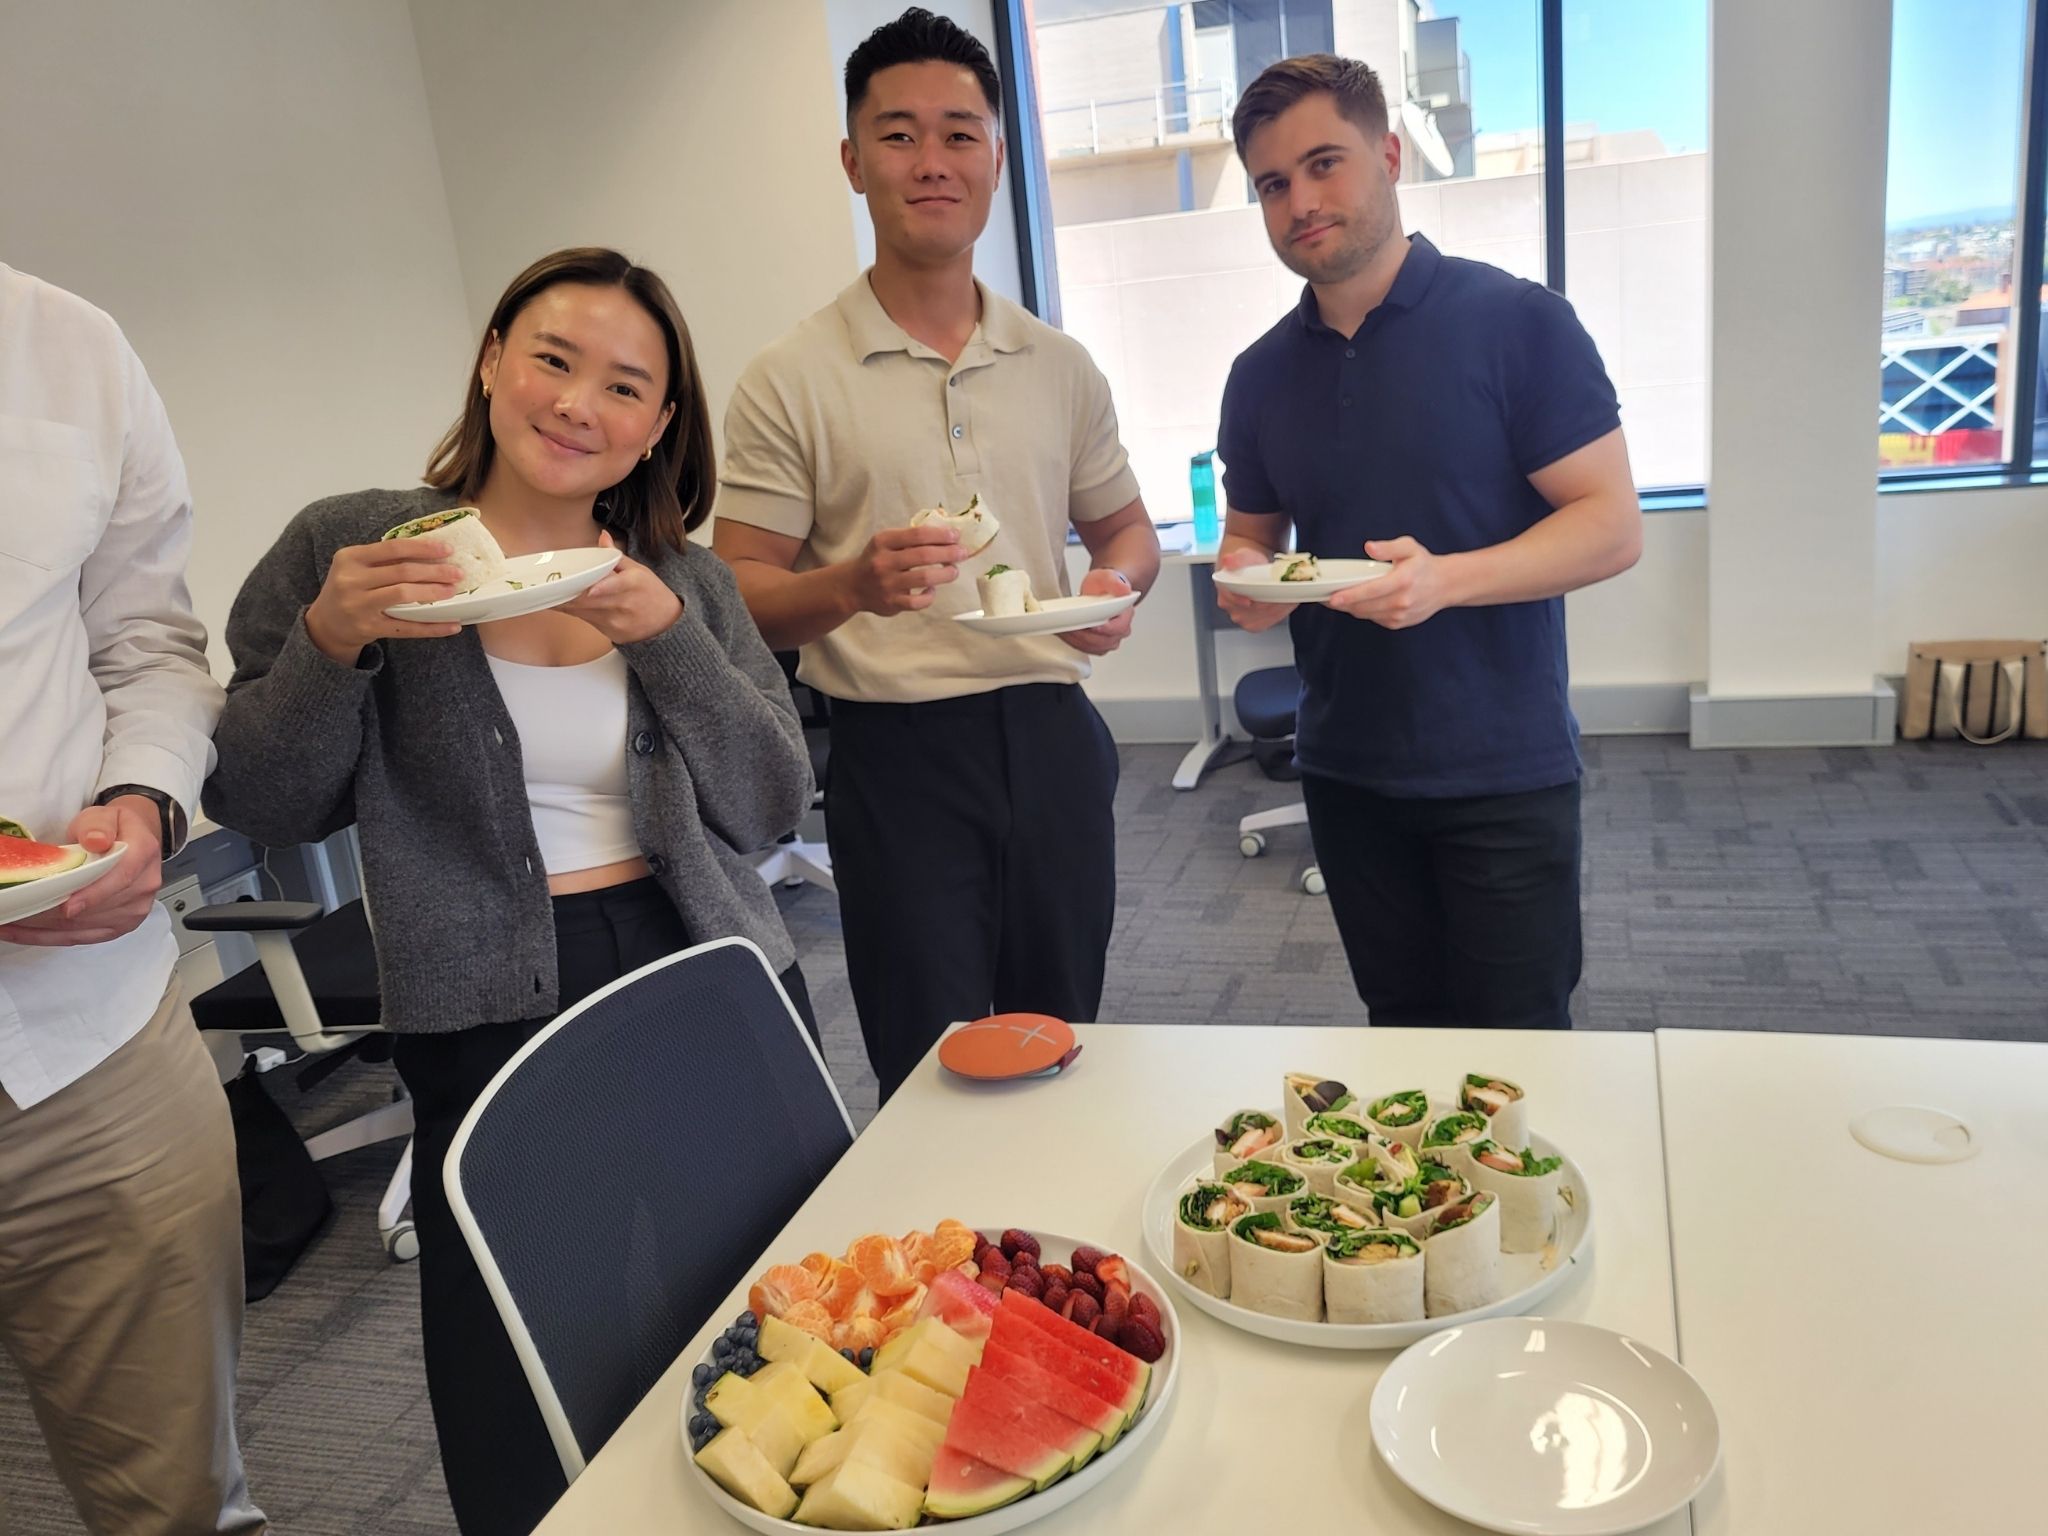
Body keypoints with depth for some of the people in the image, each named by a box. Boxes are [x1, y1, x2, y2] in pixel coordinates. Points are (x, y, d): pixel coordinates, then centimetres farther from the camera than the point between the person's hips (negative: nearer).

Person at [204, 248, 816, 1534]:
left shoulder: (685, 578, 6)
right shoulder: (348, 548, -2)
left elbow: (772, 805, -1)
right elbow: (265, 810, -1)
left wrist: (669, 638, -13)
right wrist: (329, 642, -17)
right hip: (492, 1027, -2)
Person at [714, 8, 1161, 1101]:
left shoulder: (1059, 366, 9)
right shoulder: (790, 382, -3)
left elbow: (1124, 526, 19)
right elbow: (739, 595, -4)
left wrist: (1116, 586, -4)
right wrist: (852, 586, -24)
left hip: (1052, 735, 4)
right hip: (898, 754, -3)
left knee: (1063, 1052, 15)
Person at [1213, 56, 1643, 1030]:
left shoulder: (1516, 324, -9)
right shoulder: (1261, 375, 6)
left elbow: (1613, 526, -11)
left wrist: (1446, 579, -26)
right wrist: (1244, 577, -7)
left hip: (1503, 770, -4)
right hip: (1347, 770, 5)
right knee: (1404, 1040, 17)